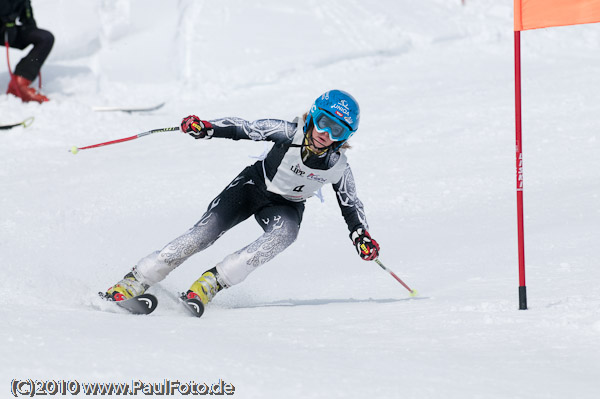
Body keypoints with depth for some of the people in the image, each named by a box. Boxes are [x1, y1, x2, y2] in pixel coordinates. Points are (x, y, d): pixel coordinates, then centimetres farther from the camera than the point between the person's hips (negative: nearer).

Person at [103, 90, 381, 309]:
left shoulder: (338, 166, -19)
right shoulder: (289, 132, -25)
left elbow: (350, 205, -4)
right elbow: (245, 129, -20)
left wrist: (362, 237, -19)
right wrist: (207, 128, -35)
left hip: (287, 206, 1)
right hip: (253, 186, -1)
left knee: (284, 232, -34)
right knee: (207, 230, -20)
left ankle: (213, 280, -30)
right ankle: (136, 281, -15)